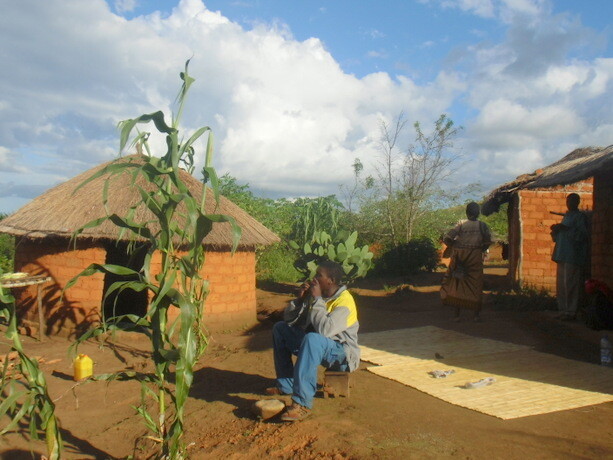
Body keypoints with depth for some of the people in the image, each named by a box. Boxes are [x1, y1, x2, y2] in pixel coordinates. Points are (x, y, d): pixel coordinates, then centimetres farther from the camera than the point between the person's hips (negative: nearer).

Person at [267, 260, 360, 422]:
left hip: (343, 353, -9)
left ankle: (302, 403, -38)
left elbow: (325, 330, -36)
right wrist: (300, 298, -10)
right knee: (280, 328, 7)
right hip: (315, 345, 9)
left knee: (312, 338, -38)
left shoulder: (344, 300, -20)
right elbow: (288, 319, 7)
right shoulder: (316, 294, 3)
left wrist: (317, 299, -26)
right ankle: (286, 385, 7)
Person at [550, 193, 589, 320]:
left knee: (570, 284, -9)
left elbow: (583, 235, -15)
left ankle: (571, 312, -5)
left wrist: (565, 228, -20)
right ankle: (563, 311, 15)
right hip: (562, 256, 8)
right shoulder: (566, 216, 22)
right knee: (561, 285, 8)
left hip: (573, 256, -8)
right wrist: (555, 230, 8)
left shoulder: (580, 216, -3)